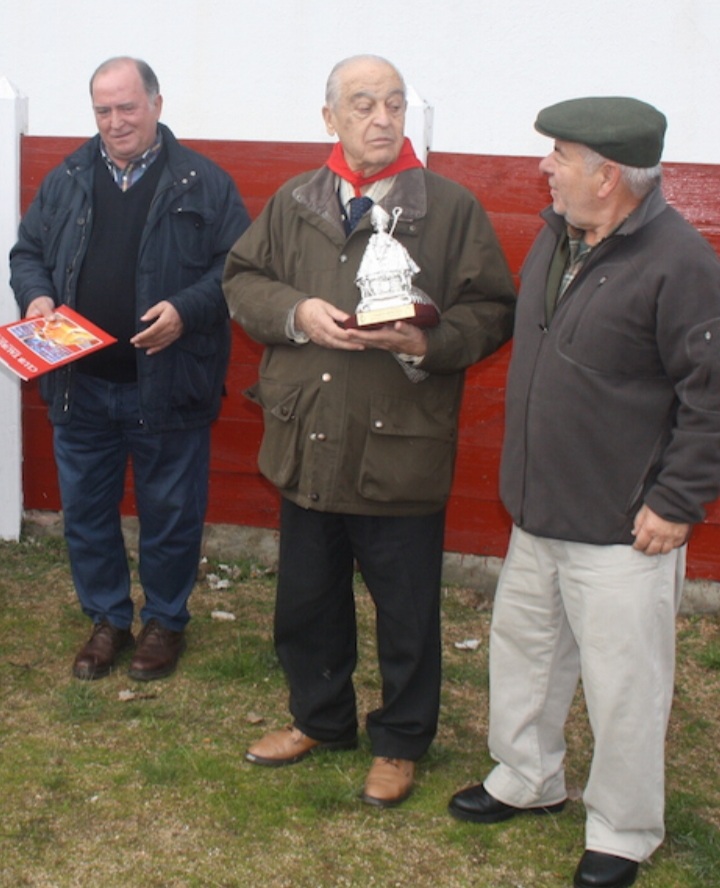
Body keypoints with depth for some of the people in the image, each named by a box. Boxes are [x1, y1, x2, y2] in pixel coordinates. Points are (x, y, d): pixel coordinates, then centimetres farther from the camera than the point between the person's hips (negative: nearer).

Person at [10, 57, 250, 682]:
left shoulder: (203, 183, -4)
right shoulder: (67, 181, 9)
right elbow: (27, 253, 15)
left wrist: (186, 310, -21)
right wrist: (36, 296, -6)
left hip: (168, 387, -3)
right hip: (81, 385, 4)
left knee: (170, 515, 9)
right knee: (85, 512, 13)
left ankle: (166, 622, 29)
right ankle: (108, 620, 31)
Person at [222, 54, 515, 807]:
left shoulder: (452, 209, -4)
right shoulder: (293, 203, 6)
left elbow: (492, 312, -4)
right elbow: (241, 280, 10)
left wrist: (427, 342, -22)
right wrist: (297, 313, -9)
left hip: (401, 450, -3)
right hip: (306, 446, 4)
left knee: (406, 611, 10)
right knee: (306, 598, 19)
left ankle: (400, 742, 31)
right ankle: (319, 718, 41)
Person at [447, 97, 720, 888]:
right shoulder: (555, 237, 6)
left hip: (622, 532, -8)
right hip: (538, 513, 8)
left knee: (623, 686, 6)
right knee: (522, 647, 22)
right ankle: (527, 779, 44)